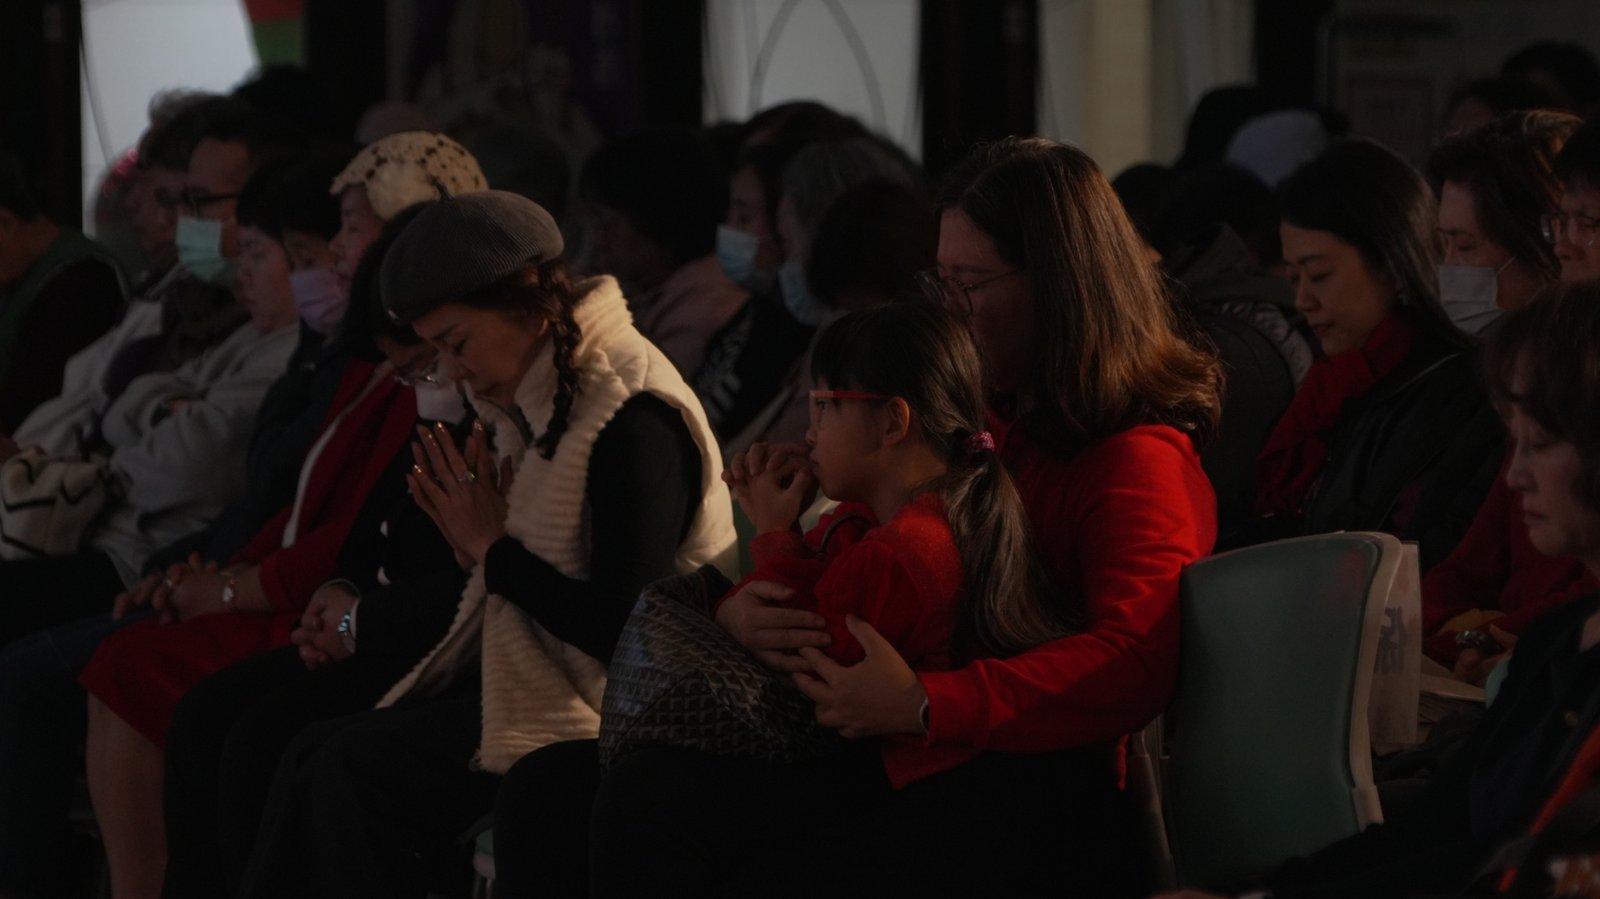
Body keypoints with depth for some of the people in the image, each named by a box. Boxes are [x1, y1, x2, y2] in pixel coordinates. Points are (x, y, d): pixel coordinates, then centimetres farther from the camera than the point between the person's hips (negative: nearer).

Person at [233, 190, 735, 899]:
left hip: (598, 701, -9)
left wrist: (495, 550, -12)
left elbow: (624, 628, -23)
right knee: (313, 755, -6)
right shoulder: (538, 401, 10)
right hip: (524, 668, 9)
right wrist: (476, 539, -4)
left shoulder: (636, 421, -19)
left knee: (356, 768, -20)